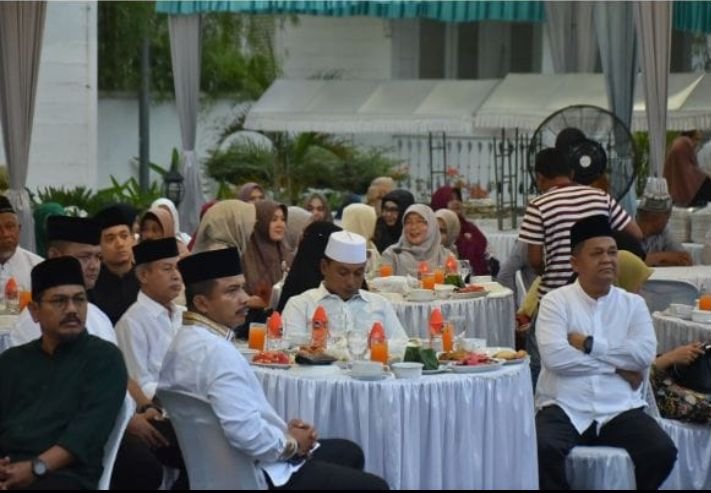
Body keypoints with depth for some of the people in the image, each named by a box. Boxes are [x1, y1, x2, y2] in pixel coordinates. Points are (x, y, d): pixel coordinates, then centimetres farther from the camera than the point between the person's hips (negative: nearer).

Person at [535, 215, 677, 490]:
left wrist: (588, 344, -8)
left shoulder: (633, 304, 13)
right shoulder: (556, 301, 4)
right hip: (564, 409, -2)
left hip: (619, 410, 2)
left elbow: (645, 354, -5)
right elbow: (554, 356, -12)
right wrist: (616, 366, -8)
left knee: (662, 451, -23)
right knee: (543, 449, -32)